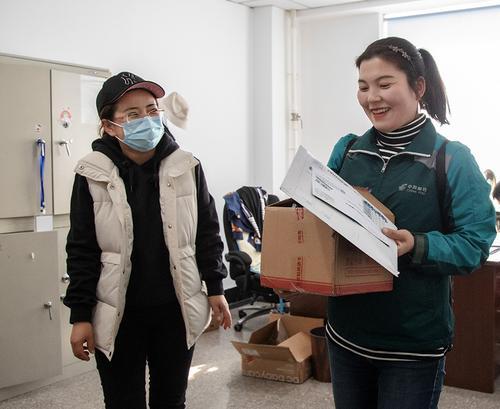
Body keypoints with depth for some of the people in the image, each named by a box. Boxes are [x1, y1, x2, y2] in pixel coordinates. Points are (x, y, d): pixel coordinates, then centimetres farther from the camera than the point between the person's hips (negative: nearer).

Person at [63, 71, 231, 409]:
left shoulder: (187, 168, -4)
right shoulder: (93, 176, -8)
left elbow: (207, 232, 5)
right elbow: (82, 251, -4)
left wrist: (215, 288, 4)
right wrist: (80, 315, -4)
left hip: (176, 310, 2)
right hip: (118, 316, -1)